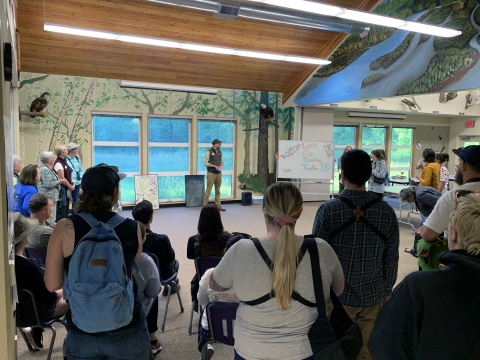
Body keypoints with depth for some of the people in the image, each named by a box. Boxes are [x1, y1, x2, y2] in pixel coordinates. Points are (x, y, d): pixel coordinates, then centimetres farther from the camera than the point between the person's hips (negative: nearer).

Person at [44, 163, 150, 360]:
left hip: (81, 332, 0)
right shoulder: (132, 228, -10)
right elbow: (134, 273, 1)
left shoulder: (65, 227, -11)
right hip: (126, 331, 0)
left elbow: (52, 284, -6)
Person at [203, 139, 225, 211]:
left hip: (219, 173, 6)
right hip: (211, 173, -6)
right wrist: (214, 166, -15)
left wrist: (220, 167, -5)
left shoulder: (220, 152, 12)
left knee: (218, 190, 9)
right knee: (208, 190, -5)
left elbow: (222, 162, 16)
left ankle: (218, 205, 14)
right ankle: (205, 206, 0)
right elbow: (205, 163, -11)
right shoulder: (209, 152, -7)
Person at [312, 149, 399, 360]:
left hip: (338, 295, -2)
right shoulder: (386, 211, -6)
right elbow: (391, 258, 1)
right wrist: (387, 290, 16)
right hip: (372, 296, 3)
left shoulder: (329, 210, -15)